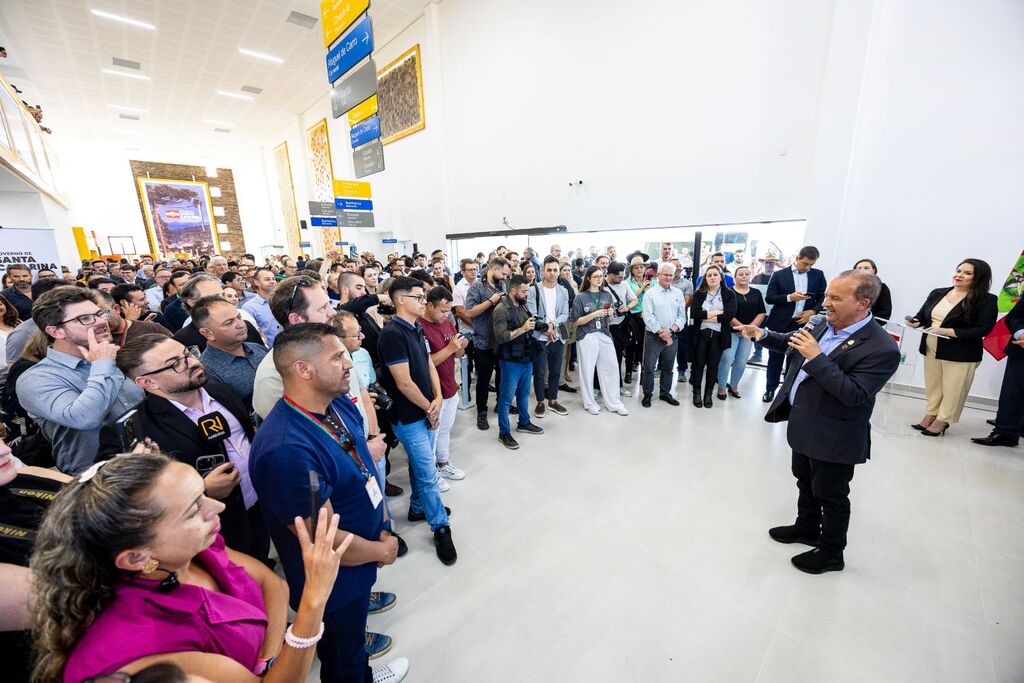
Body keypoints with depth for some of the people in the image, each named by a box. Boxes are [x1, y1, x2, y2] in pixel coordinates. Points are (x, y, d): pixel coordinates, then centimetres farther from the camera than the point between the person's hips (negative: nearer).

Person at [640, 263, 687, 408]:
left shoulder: (678, 294, 7)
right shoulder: (650, 293, -5)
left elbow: (682, 316, 4)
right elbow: (648, 317, -12)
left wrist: (670, 331, -12)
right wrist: (662, 333, -14)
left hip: (672, 336, 4)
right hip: (653, 336, -4)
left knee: (668, 367, 15)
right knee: (649, 367, 2)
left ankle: (665, 393, 30)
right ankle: (647, 395, 15)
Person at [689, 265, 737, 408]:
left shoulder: (729, 294, 2)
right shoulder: (698, 294, 3)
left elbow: (730, 314, -13)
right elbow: (694, 313, -11)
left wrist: (706, 316, -12)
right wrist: (717, 312, -15)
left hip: (719, 335, 0)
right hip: (701, 334, 0)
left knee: (713, 365, 8)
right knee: (698, 364, 6)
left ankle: (708, 394, 22)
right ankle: (697, 393, 19)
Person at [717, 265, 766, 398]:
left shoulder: (756, 293, 9)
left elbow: (761, 313, 5)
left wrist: (751, 327, -10)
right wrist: (741, 327, -15)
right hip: (731, 331, -4)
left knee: (741, 362, 7)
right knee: (727, 359, -9)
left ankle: (733, 386, 21)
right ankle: (721, 387, 4)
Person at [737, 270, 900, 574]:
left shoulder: (882, 348, -23)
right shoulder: (827, 327, 1)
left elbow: (853, 394, -29)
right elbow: (793, 343, 19)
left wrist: (816, 357, -32)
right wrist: (764, 335, 4)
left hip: (833, 437, -8)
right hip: (804, 426, 8)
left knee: (830, 495, 12)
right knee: (806, 482, 25)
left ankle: (831, 553, 34)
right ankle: (807, 528, 47)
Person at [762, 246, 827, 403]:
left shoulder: (818, 275, 6)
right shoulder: (779, 275, -1)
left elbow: (823, 297, 8)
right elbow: (769, 298, -4)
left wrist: (813, 311, -9)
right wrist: (789, 297, -18)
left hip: (803, 323, 2)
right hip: (780, 323, -1)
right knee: (775, 358, 8)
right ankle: (770, 389, 20)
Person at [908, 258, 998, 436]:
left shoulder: (987, 300, -9)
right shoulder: (937, 293, 4)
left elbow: (983, 329, -15)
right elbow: (922, 315, 9)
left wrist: (948, 332, -24)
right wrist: (915, 322, -13)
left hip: (960, 354, -4)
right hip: (931, 349, 4)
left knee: (952, 389, 8)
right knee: (932, 385, 15)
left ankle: (942, 421, 20)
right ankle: (930, 415, 28)